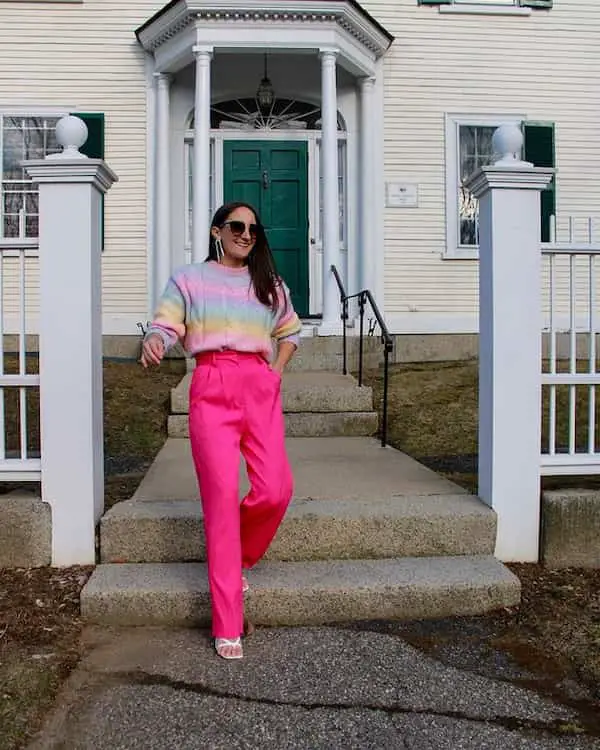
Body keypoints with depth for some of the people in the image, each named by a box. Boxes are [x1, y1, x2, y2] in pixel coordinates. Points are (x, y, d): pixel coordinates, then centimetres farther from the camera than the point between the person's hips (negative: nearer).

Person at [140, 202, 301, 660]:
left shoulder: (269, 284, 20)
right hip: (213, 387, -3)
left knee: (276, 490, -11)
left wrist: (276, 373, 14)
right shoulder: (189, 279, 11)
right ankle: (228, 627, -1)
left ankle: (233, 560, 23)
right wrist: (154, 342, -22)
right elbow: (165, 326, 2)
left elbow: (290, 332, 30)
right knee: (222, 495, -8)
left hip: (261, 388, 3)